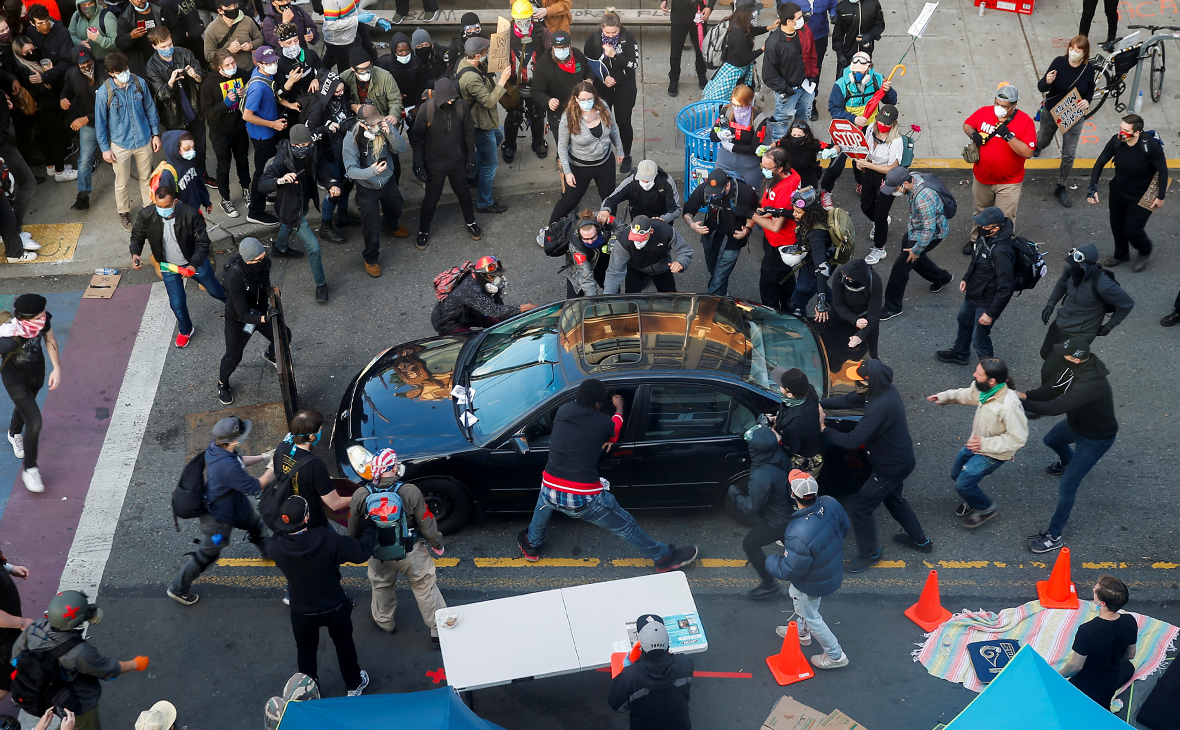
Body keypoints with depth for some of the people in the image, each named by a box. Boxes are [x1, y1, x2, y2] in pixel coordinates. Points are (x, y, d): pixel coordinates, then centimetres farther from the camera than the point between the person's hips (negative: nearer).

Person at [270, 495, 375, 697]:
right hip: (335, 609, -1)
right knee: (344, 645, 27)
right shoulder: (328, 540, -33)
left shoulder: (275, 547, -27)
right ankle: (354, 684, 47)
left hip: (302, 613, 1)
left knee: (306, 651, 27)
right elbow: (362, 551, -23)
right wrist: (369, 526, -7)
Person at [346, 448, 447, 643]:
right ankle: (439, 630, 25)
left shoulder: (360, 496, -15)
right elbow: (427, 525, -13)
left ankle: (384, 622, 51)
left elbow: (353, 531, -1)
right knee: (425, 588, 16)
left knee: (382, 587, 29)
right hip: (411, 553, -2)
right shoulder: (410, 492, -23)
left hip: (378, 554, 2)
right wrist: (437, 545, 6)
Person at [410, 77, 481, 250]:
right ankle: (423, 231, 30)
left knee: (463, 192, 20)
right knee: (432, 198, 10)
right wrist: (418, 163, -12)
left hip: (457, 161, 2)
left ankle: (471, 223, 44)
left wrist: (471, 158, 2)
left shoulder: (461, 106, -16)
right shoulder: (426, 109, -22)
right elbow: (416, 138, -12)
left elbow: (469, 133, -2)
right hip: (434, 163, -2)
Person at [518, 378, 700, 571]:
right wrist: (619, 406, 35)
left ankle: (531, 546, 52)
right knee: (625, 526, 17)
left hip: (552, 495, 3)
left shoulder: (562, 412, 2)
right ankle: (664, 558, 33)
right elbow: (615, 427, 18)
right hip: (585, 500, -3)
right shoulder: (603, 423, -6)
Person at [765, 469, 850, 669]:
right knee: (795, 595, 34)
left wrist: (767, 562, -10)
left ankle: (835, 656, 42)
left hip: (813, 583, -7)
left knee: (810, 616, 22)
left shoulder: (798, 535, -45)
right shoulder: (830, 504, -25)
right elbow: (844, 527, -2)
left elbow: (788, 571, -29)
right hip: (833, 568, 7)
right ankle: (802, 632, 61)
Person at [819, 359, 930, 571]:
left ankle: (869, 555, 24)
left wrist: (824, 429, -24)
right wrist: (819, 403, -6)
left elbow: (852, 440, -37)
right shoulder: (884, 390, -8)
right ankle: (920, 540, 49)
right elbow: (848, 400, 3)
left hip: (891, 468, -10)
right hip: (902, 459, 10)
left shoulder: (879, 407, -38)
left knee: (859, 508, 5)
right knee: (892, 499, 32)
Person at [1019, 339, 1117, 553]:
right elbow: (1052, 388, -10)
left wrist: (1021, 403, -39)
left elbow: (1055, 407, -46)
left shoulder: (1090, 383, -45)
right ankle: (1067, 463, 67)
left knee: (1067, 485, -7)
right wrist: (1027, 395, -26)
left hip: (1096, 438, -9)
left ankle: (1055, 535, 8)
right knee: (1051, 440, 34)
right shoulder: (1077, 367, -19)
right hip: (1078, 423, 9)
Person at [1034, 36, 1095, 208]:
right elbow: (1041, 88, -19)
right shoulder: (1059, 62, -20)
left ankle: (1060, 189, 20)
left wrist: (1087, 101, -16)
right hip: (1051, 112, 0)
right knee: (1043, 141, 26)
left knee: (1069, 155, 2)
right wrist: (1047, 81, -43)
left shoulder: (1088, 69, -15)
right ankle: (1037, 143, 67)